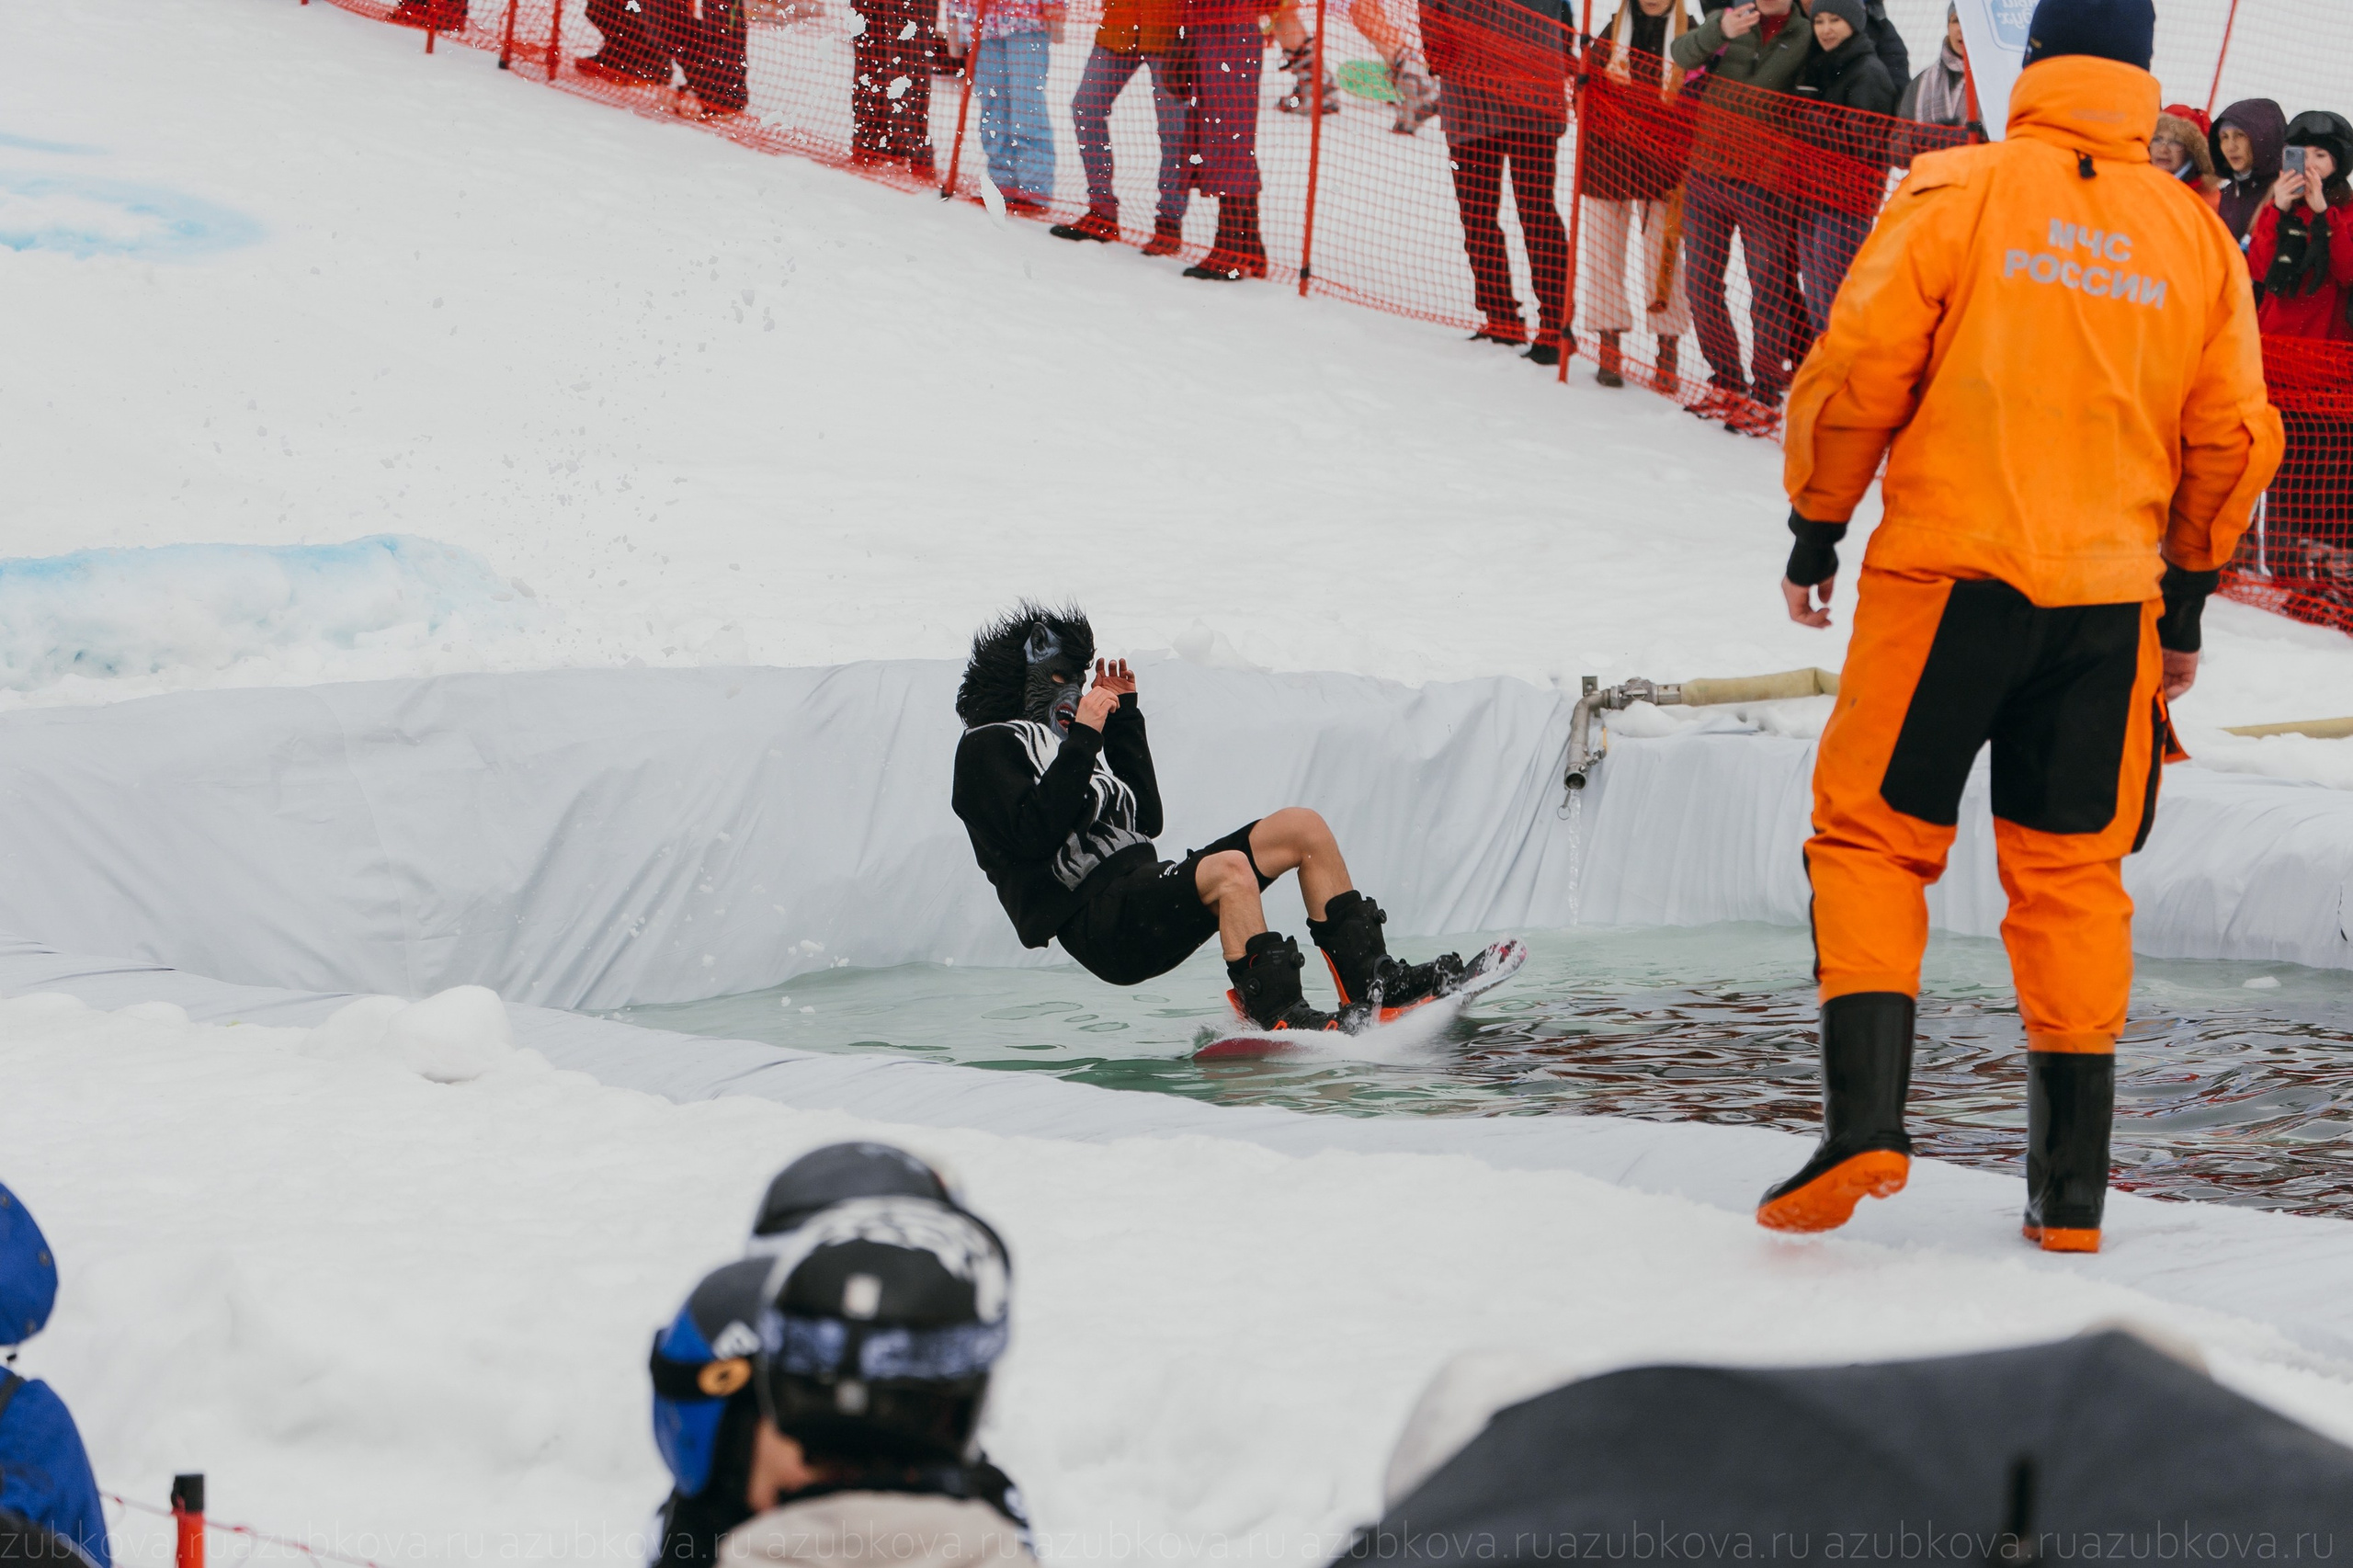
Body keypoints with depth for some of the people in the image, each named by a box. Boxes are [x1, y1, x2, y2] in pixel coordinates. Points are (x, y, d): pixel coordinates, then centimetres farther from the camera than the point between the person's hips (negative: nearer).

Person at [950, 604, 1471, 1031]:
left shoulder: (1054, 739, 30)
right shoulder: (987, 748, 3)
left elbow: (1146, 819, 23)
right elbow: (1034, 834, -16)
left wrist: (1125, 717, 22)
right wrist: (1083, 741, -15)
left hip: (1144, 887, 10)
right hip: (1100, 926, -10)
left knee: (1302, 827, 5)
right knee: (1230, 868, -36)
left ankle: (1372, 980, -3)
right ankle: (1278, 1014, -41)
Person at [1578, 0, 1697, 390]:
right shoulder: (1612, 34, 6)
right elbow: (1589, 94, 4)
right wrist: (1619, 127, -12)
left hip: (1663, 167, -2)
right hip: (1610, 164, 2)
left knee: (1665, 257, -3)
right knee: (1605, 255, 3)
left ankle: (1668, 356, 3)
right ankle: (1609, 350, 11)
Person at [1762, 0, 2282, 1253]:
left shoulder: (1956, 192, -2)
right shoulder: (2197, 235, 8)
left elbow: (1859, 365, -6)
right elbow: (2233, 438, 11)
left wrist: (1816, 528, 6)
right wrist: (2188, 601, 21)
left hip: (1948, 574, -3)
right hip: (2109, 593, 3)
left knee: (1874, 836, 5)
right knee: (2072, 875, 9)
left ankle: (1864, 1117, -11)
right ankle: (2071, 1189, 8)